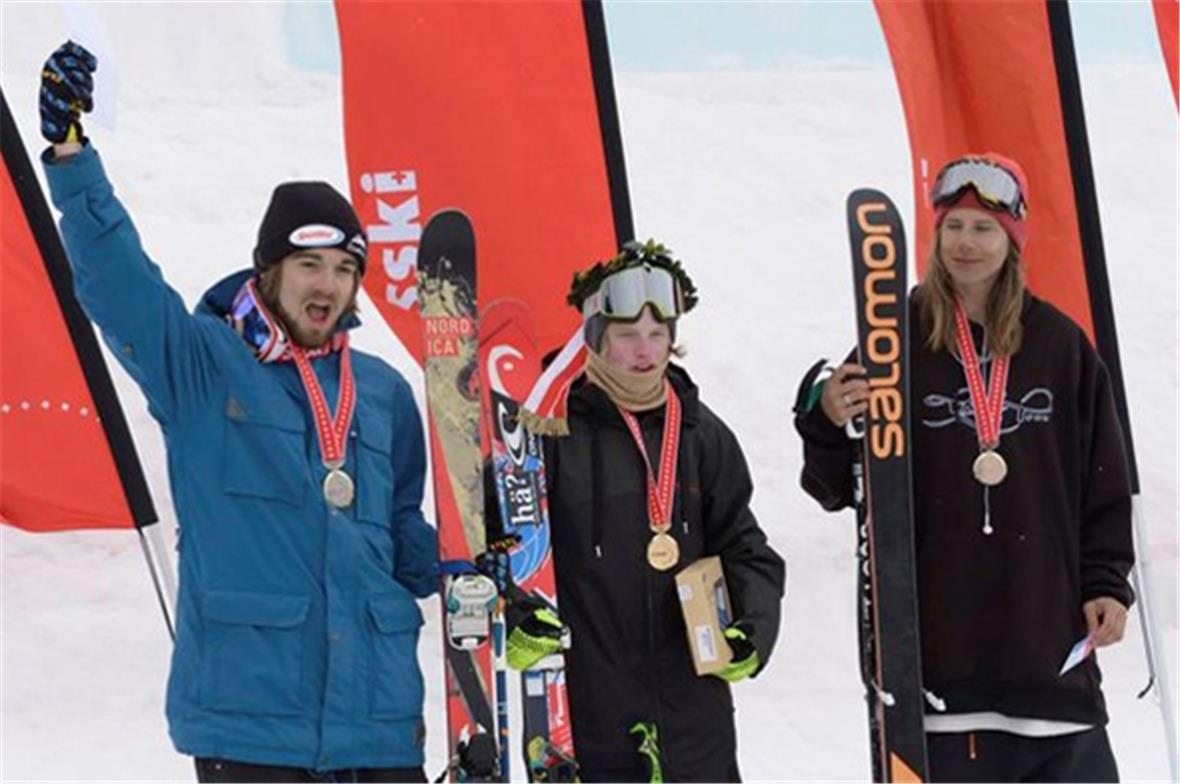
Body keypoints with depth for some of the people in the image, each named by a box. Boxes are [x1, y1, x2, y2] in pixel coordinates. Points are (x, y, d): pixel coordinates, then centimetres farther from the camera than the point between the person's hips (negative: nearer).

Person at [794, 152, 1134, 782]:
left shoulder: (1058, 343, 8)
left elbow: (1103, 479, 12)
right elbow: (840, 488, 2)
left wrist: (1106, 582, 3)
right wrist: (829, 426, -17)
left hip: (1047, 623, 2)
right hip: (937, 627, -2)